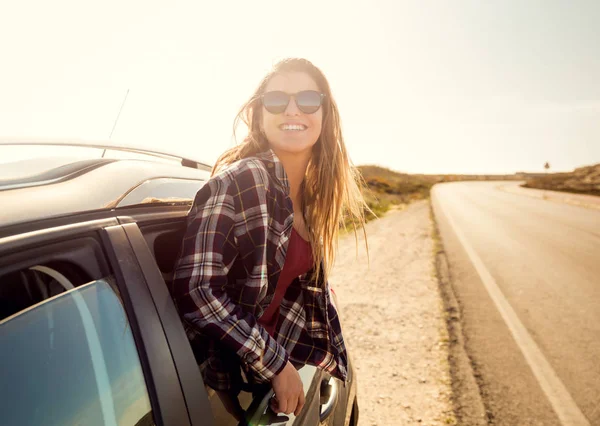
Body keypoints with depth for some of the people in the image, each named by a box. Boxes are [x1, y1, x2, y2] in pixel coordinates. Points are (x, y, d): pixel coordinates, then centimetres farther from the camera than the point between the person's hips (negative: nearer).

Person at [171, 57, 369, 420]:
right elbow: (195, 290, -27)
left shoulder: (309, 197, 1)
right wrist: (276, 363, -21)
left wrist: (329, 362, 7)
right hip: (224, 381, -6)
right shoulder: (238, 181, -21)